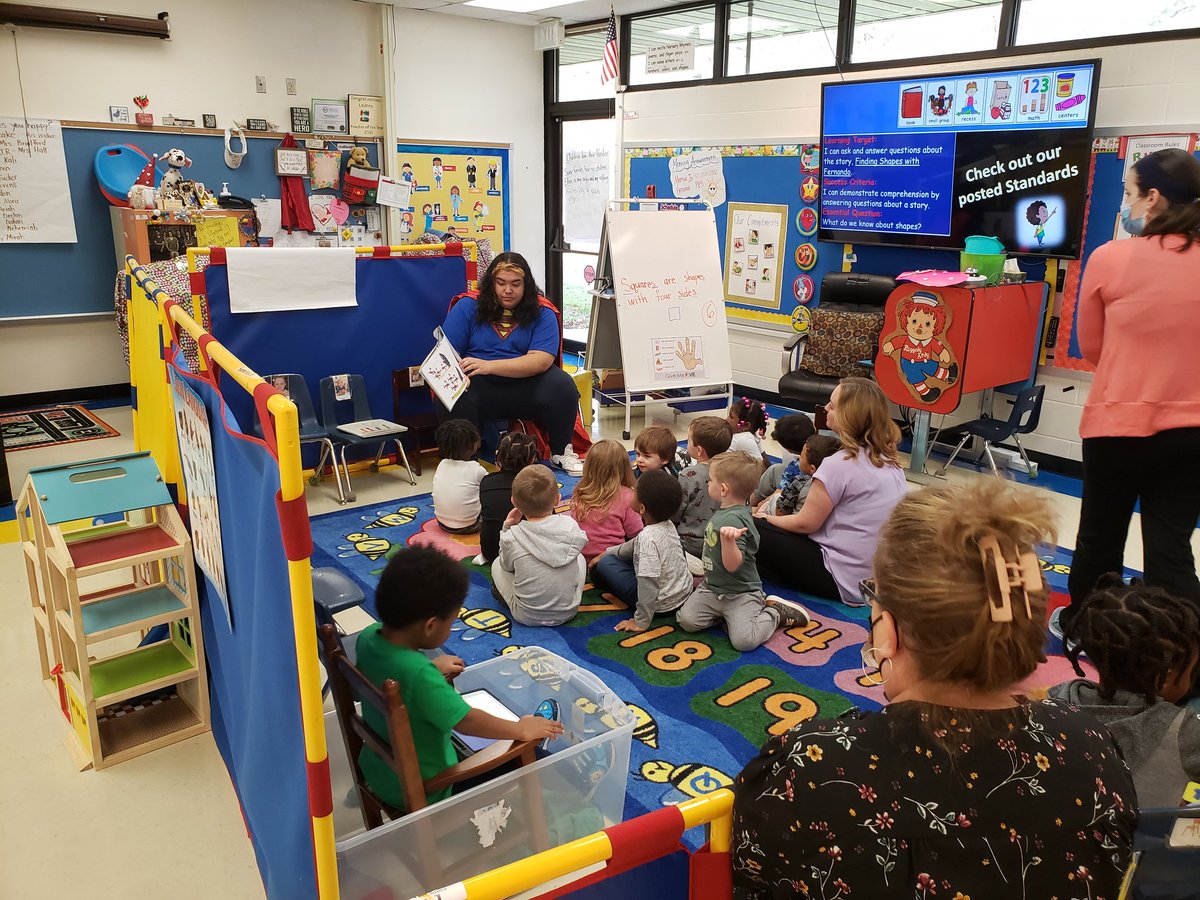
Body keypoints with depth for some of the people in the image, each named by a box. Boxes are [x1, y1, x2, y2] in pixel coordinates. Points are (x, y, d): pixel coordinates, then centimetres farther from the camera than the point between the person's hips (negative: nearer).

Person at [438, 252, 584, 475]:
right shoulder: (468, 306, 2)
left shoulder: (542, 313, 0)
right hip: (479, 388, 0)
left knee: (562, 385, -26)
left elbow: (542, 360, -14)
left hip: (526, 387, 1)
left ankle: (561, 452, -3)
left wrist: (489, 366, -26)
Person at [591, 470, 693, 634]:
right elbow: (635, 545, 15)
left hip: (661, 604, -8)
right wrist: (607, 552, 23)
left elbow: (648, 584, -31)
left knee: (605, 564, -1)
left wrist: (641, 622, -23)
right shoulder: (668, 525, -3)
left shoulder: (648, 538, -30)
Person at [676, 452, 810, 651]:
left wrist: (728, 540, -46)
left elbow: (733, 564, -30)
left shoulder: (734, 519, -25)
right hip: (712, 587, 8)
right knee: (687, 620, -8)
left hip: (740, 594, -8)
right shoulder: (725, 510, 4)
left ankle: (776, 613, 6)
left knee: (744, 640, -21)